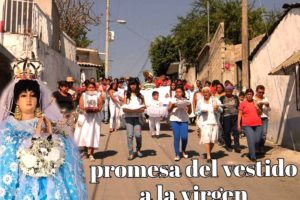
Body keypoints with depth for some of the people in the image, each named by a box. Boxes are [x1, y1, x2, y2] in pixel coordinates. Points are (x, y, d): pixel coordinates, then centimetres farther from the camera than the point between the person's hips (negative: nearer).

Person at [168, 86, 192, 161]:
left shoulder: (186, 101, 9)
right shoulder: (173, 100, 7)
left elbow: (190, 112, 11)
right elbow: (169, 110, -1)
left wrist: (188, 109, -10)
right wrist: (172, 106, -19)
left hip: (184, 121, 1)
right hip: (174, 120, 0)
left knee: (184, 137, -9)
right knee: (176, 137, -4)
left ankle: (183, 150, 19)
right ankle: (177, 154, 5)